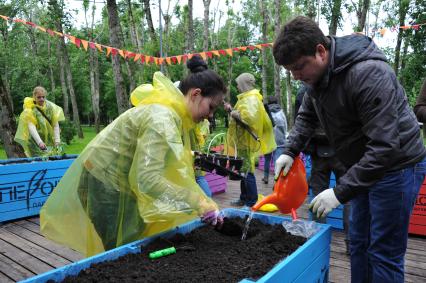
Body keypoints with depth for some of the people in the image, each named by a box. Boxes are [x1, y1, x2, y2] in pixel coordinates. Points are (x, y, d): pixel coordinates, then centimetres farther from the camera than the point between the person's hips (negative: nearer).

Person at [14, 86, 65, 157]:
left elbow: (56, 125, -2)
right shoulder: (30, 110, -12)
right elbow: (31, 127, -24)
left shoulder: (50, 106, -2)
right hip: (35, 142, -3)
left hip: (49, 141, 3)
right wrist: (40, 142, -38)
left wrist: (57, 140, -11)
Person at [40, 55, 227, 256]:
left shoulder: (175, 115, 2)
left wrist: (203, 203, -2)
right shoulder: (161, 118, -27)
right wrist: (199, 203, -32)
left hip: (120, 182, 9)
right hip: (104, 184, -9)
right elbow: (148, 178, -37)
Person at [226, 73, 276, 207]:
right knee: (244, 170, 17)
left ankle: (252, 203, 2)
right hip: (243, 141, 11)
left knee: (248, 172, -6)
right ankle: (244, 199, 29)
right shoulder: (247, 97, 17)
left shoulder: (251, 99, -16)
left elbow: (250, 117, -33)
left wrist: (235, 114, -19)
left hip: (247, 141, -11)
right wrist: (232, 109, 14)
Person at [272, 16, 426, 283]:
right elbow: (307, 116, 12)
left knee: (384, 253, 1)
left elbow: (385, 147, -30)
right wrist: (290, 151, -4)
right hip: (364, 167, 8)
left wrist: (340, 192, -29)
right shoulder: (318, 74, -2)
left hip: (396, 167, -8)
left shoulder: (368, 73, -28)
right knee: (359, 242, 16)